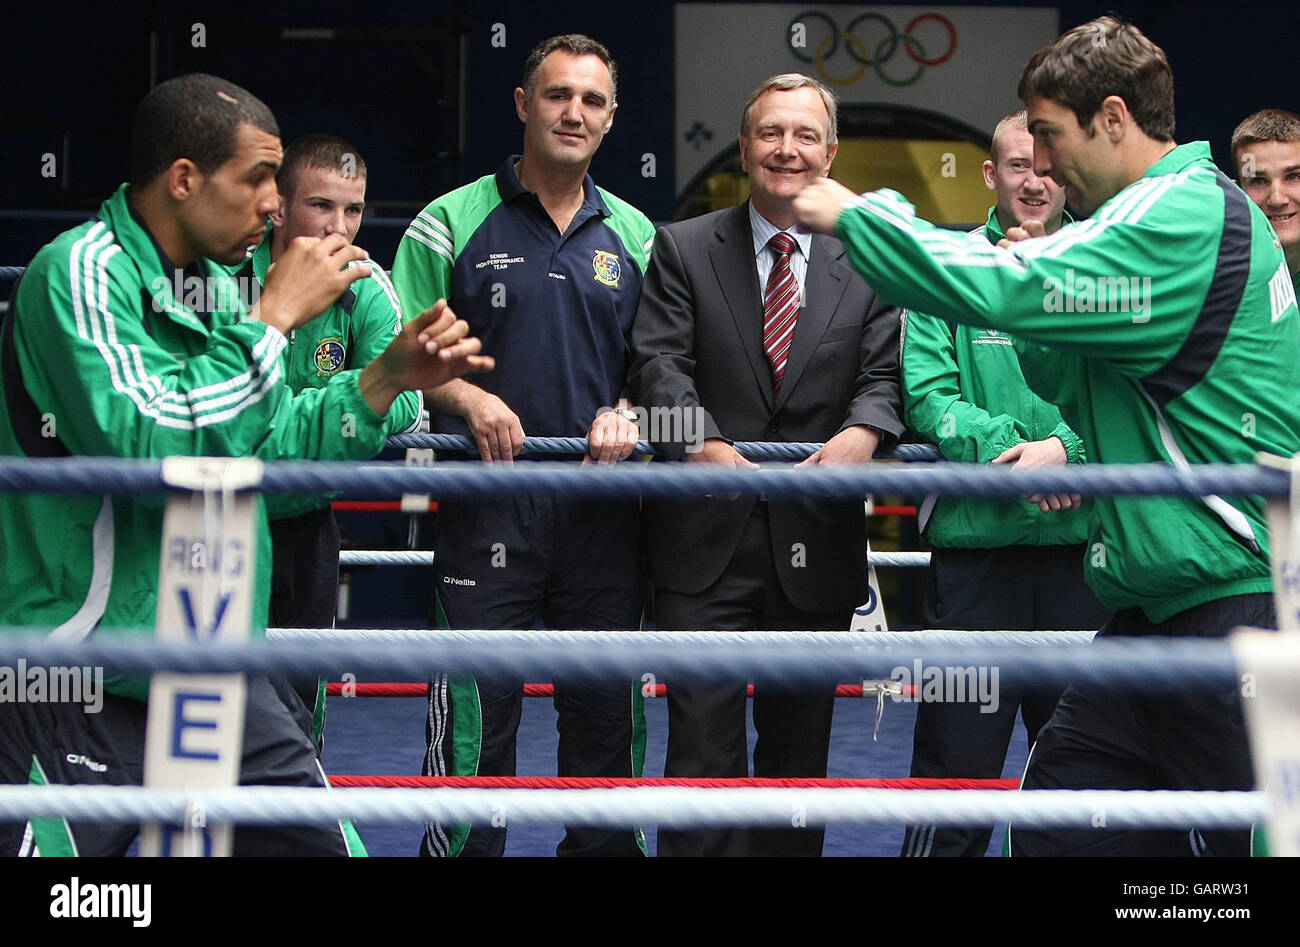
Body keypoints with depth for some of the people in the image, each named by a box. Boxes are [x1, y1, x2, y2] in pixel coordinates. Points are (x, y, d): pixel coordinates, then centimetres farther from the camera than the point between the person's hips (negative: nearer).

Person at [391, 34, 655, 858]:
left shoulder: (633, 235, 12)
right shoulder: (453, 222, 2)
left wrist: (627, 414, -4)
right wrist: (469, 399, -15)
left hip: (602, 508, 3)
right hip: (488, 509, -3)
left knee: (609, 710, 7)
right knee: (476, 714, -5)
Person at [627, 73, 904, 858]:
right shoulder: (682, 249, 5)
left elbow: (887, 373, 1)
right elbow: (660, 364, -6)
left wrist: (864, 431, -22)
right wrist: (702, 444, -24)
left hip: (817, 545, 2)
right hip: (708, 537, -2)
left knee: (801, 741, 10)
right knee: (703, 736, -6)